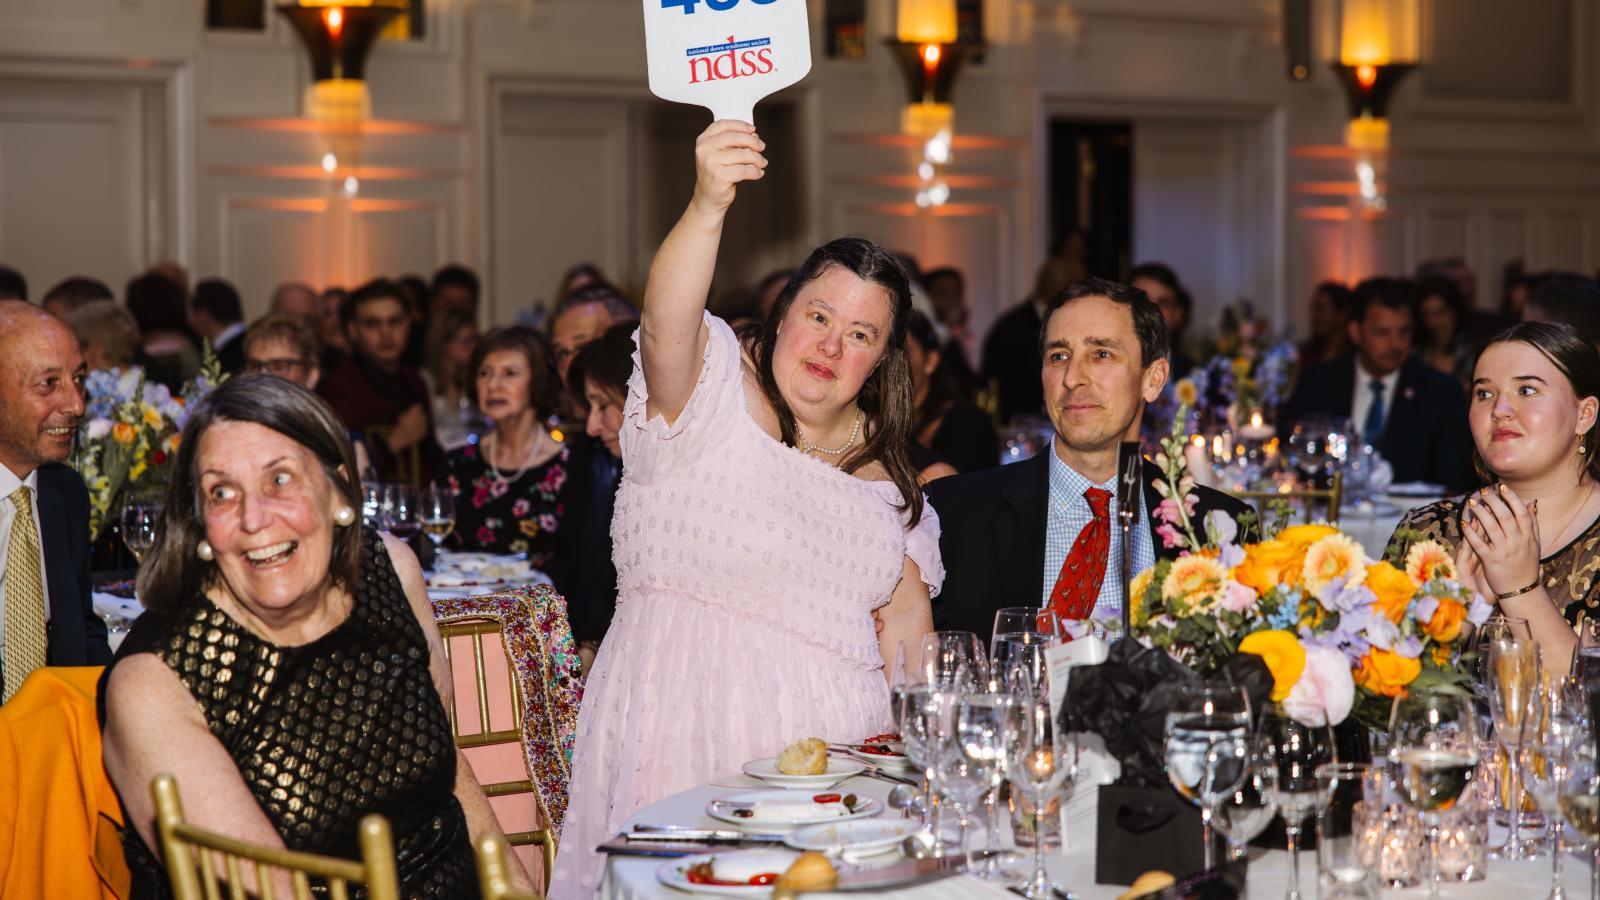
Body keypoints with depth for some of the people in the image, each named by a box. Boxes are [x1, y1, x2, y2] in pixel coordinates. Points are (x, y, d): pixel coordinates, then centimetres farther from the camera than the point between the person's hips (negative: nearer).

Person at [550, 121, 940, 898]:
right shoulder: (714, 392, -3)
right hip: (685, 732, -5)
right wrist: (708, 208, -43)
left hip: (828, 739, 5)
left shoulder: (884, 466, 15)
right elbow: (667, 324, -25)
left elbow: (904, 614, 18)